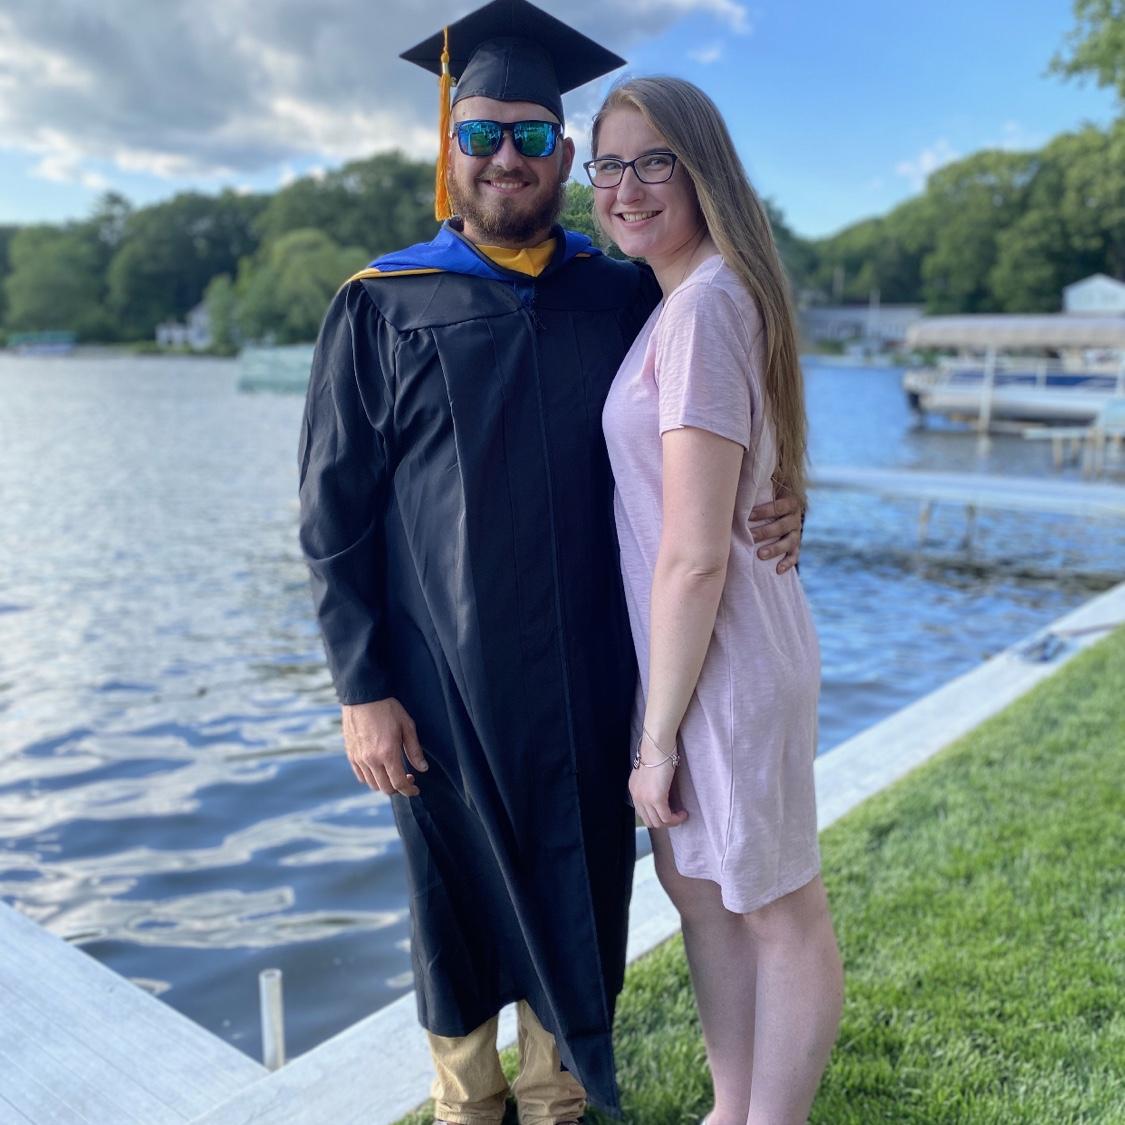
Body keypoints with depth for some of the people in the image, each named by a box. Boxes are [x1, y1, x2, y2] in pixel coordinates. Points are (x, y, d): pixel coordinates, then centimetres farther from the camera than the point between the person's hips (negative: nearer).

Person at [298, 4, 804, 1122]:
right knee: (462, 896, 14)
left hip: (586, 675, 2)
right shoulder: (381, 308, -3)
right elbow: (333, 515, -4)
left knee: (578, 892, 15)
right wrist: (361, 688, -9)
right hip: (443, 682, -2)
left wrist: (770, 509, -11)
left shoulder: (621, 297, 3)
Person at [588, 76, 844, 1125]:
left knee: (777, 914, 10)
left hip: (723, 659, -10)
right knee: (696, 886, 22)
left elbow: (695, 556, -23)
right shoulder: (679, 299, 10)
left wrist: (659, 735, -17)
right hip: (692, 646, 10)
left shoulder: (703, 306, -20)